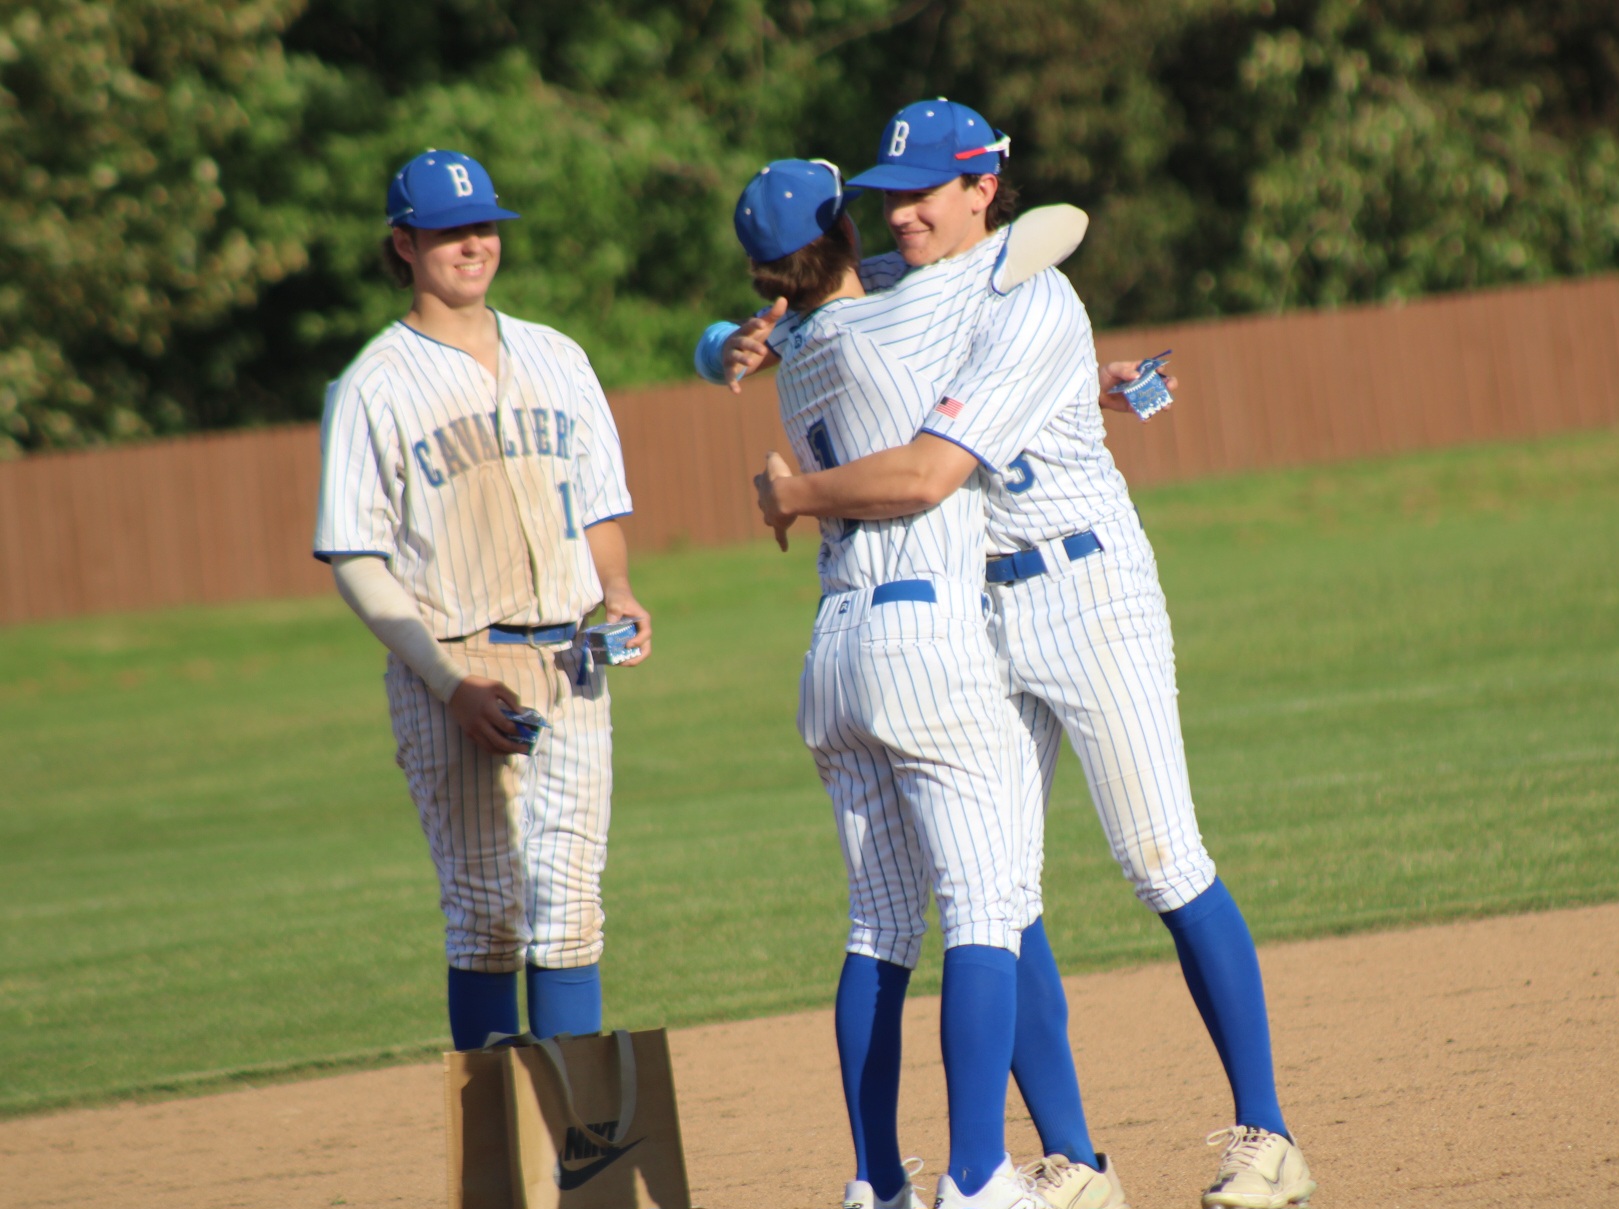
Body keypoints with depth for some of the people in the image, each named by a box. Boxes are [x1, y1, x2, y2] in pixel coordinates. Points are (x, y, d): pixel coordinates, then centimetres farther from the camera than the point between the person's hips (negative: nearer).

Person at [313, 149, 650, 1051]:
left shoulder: (557, 360, 15)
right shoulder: (375, 387, -1)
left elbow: (600, 506, 20)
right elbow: (356, 560, -5)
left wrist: (618, 592, -2)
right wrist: (452, 681, -14)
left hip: (569, 667, 4)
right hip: (453, 671, -4)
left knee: (569, 907, 0)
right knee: (487, 910, -5)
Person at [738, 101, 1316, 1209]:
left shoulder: (1030, 312, -20)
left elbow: (926, 476, -28)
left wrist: (794, 494, -13)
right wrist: (755, 345, -2)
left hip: (1091, 596, -8)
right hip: (978, 615, 8)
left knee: (1164, 866, -9)